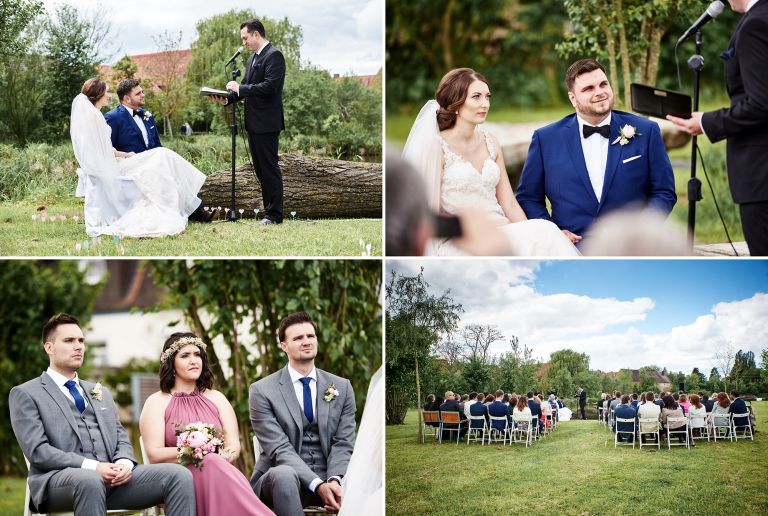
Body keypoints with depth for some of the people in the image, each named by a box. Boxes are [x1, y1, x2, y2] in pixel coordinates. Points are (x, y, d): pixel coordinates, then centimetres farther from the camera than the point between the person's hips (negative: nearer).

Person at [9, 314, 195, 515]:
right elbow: (37, 451, -5)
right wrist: (93, 466, -17)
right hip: (59, 478, -6)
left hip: (112, 477, 6)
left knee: (179, 475, -19)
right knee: (90, 480, -42)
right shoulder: (25, 394, 8)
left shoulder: (101, 393, 28)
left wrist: (124, 463, -5)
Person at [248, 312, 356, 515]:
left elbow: (343, 443, 3)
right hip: (281, 477, -1)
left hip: (328, 478, 2)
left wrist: (334, 480, -19)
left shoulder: (342, 387, 10)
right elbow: (279, 448, -10)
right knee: (284, 474, -38)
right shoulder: (262, 391, -1)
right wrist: (317, 484, -24)